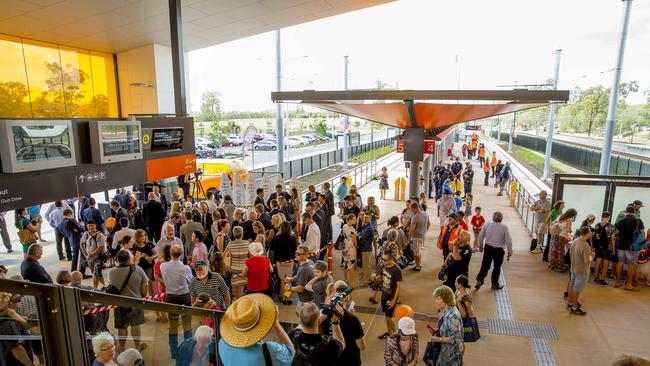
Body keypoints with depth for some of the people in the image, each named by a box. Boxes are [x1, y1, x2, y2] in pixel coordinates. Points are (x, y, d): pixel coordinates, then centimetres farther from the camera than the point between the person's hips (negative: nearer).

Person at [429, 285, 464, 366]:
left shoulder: (452, 315, -29)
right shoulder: (445, 311, -1)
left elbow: (455, 339, -25)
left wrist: (438, 339, -22)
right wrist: (437, 331, -2)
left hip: (452, 352, -8)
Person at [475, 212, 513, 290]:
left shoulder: (487, 225, -4)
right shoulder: (504, 227, -12)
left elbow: (480, 236, 3)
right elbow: (508, 240, -9)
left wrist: (480, 246, 19)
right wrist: (509, 251, 4)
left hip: (488, 248, 2)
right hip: (499, 250, -2)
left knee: (485, 265, 13)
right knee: (497, 267, 12)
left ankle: (479, 281, 8)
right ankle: (494, 284, 23)